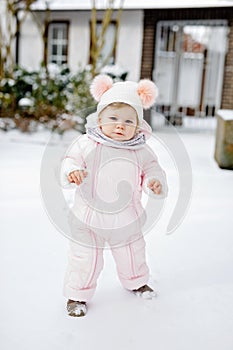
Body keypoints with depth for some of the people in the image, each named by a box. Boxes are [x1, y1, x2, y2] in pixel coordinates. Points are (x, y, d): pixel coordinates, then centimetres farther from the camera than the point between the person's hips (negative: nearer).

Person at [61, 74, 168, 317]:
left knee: (132, 252, 24)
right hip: (89, 218, -3)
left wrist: (154, 181, -20)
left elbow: (151, 168, 2)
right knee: (85, 258, 5)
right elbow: (70, 160, -12)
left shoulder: (140, 151, -6)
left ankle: (135, 281, 52)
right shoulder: (87, 144, -15)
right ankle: (77, 294, 28)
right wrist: (72, 171, -35)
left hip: (127, 219, 4)